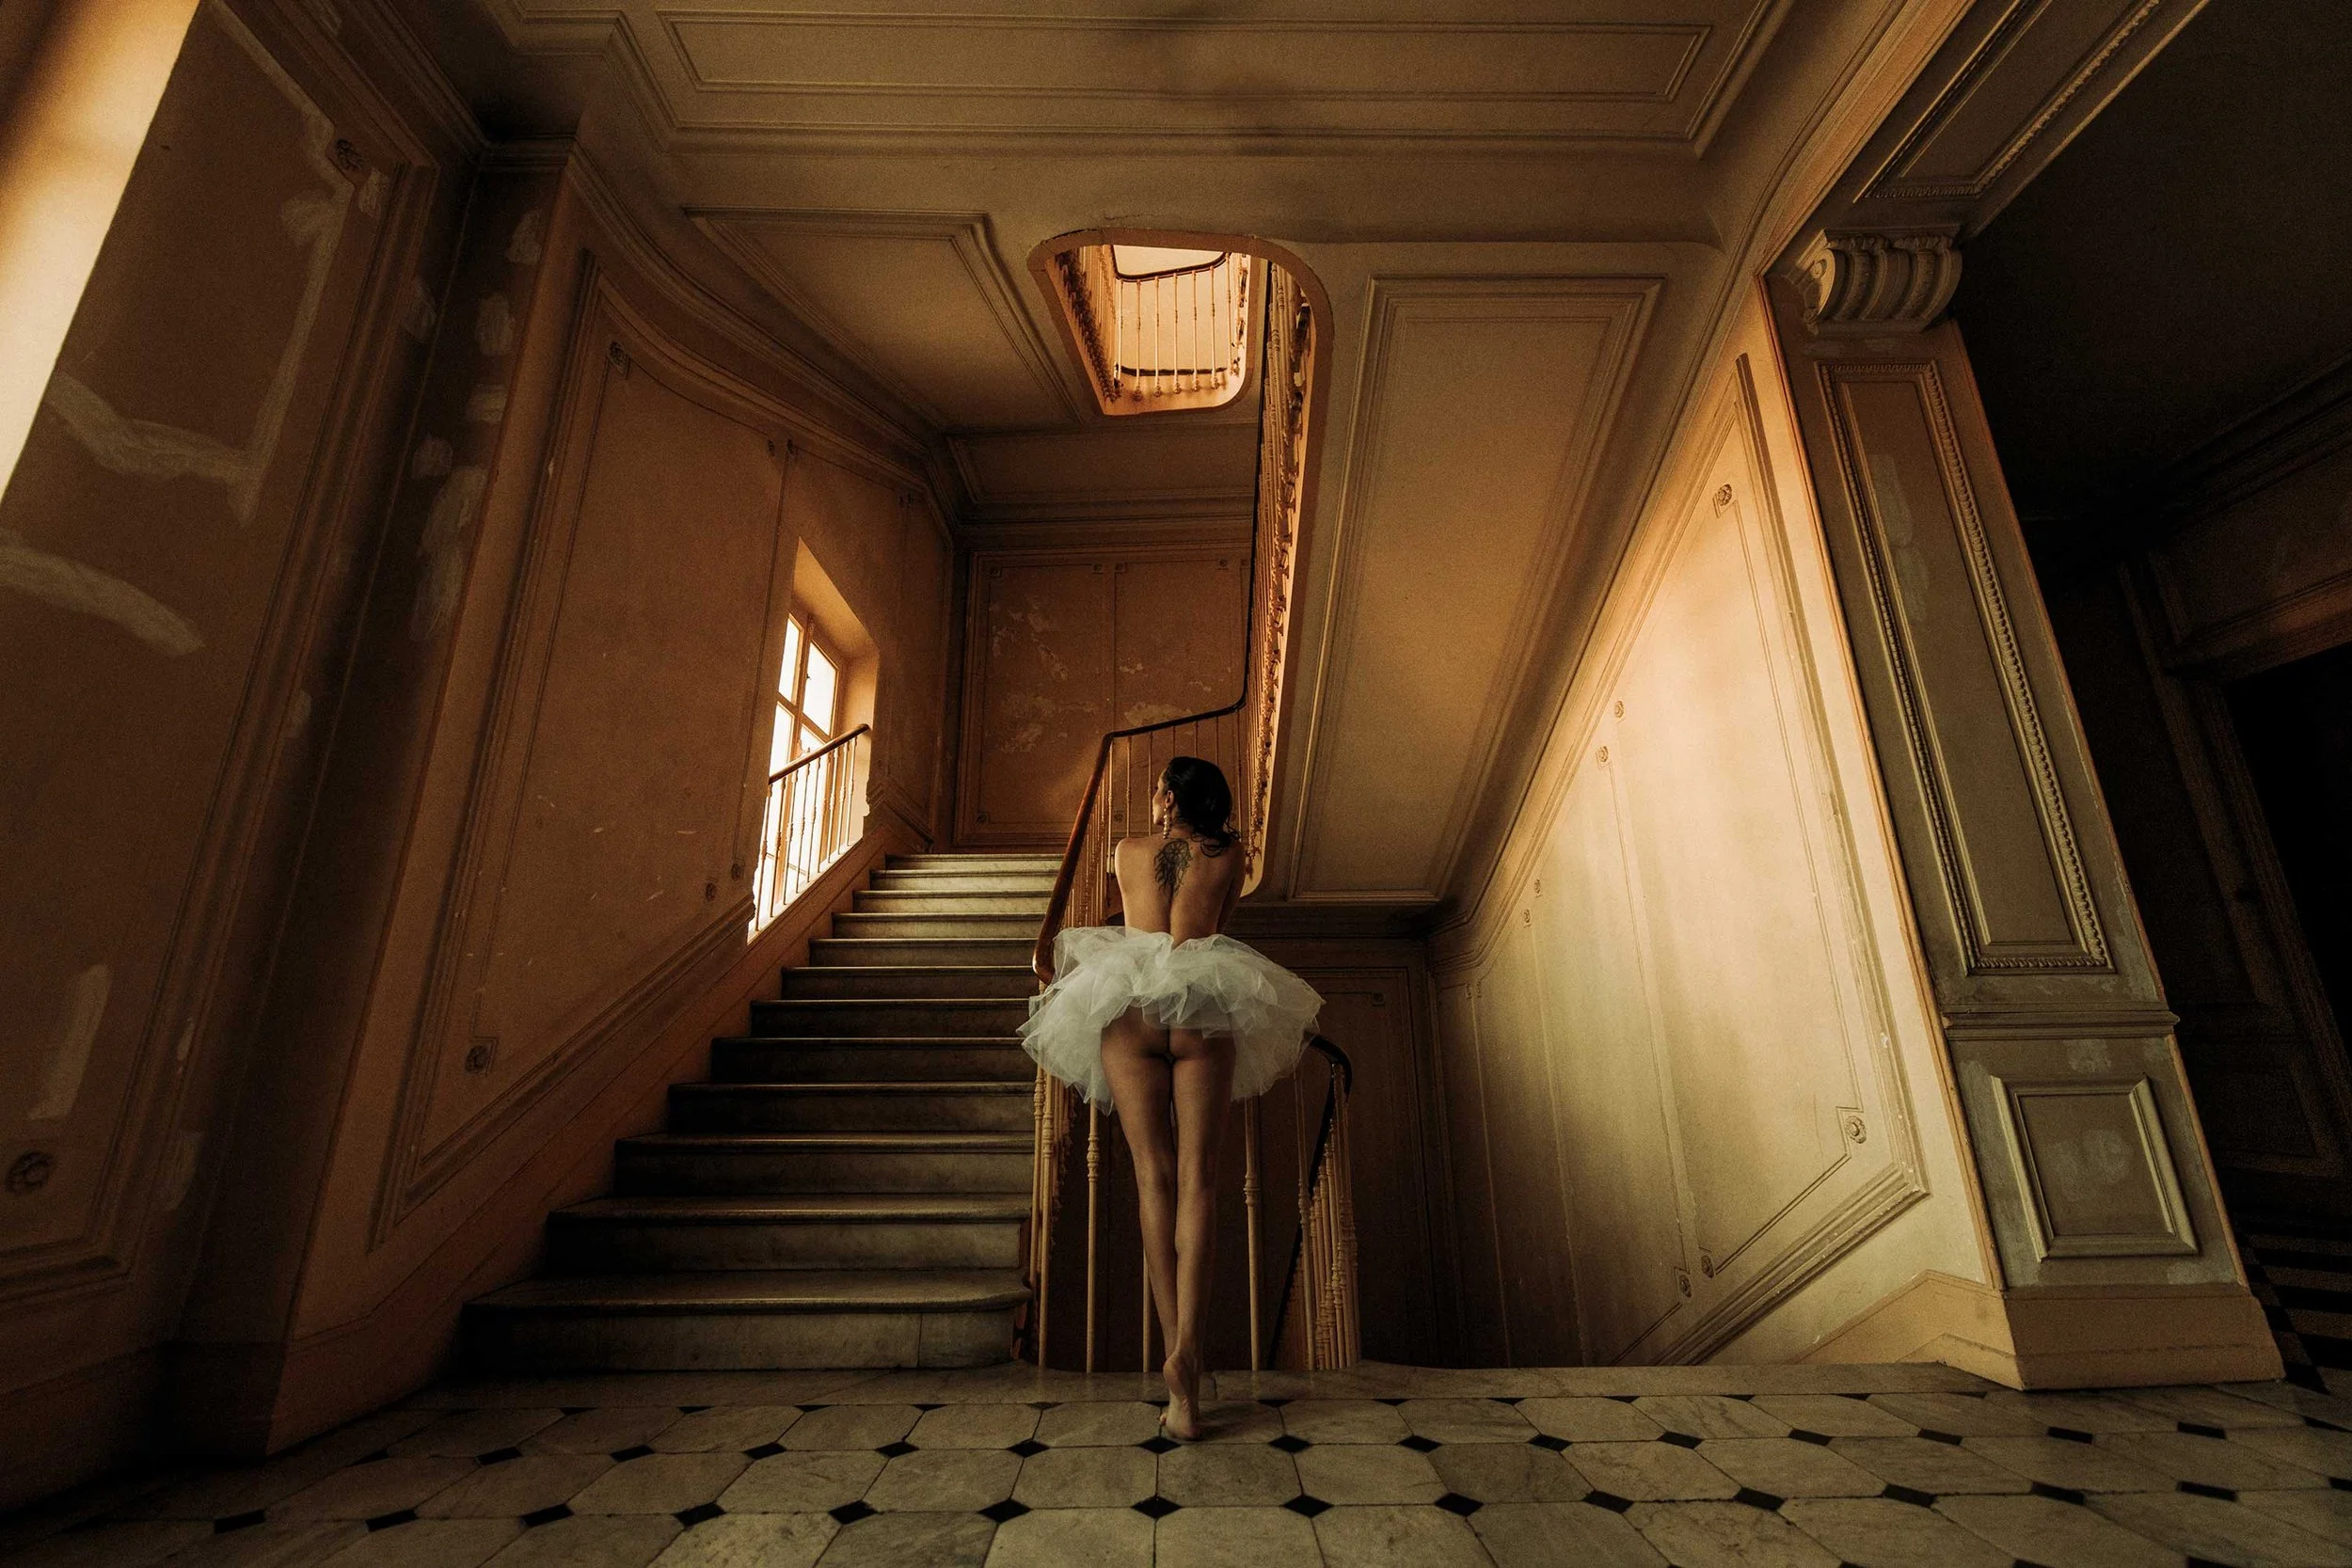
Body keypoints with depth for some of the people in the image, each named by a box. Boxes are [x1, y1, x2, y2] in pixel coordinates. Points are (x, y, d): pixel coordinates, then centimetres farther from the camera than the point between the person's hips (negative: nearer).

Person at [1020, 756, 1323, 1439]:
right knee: (1196, 1177, 0)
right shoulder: (1230, 857, 10)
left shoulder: (1126, 853, 11)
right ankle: (1186, 1348, -11)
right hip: (1206, 1014, 0)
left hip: (1129, 1010, 0)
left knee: (1154, 1175, 3)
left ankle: (1177, 1353, 3)